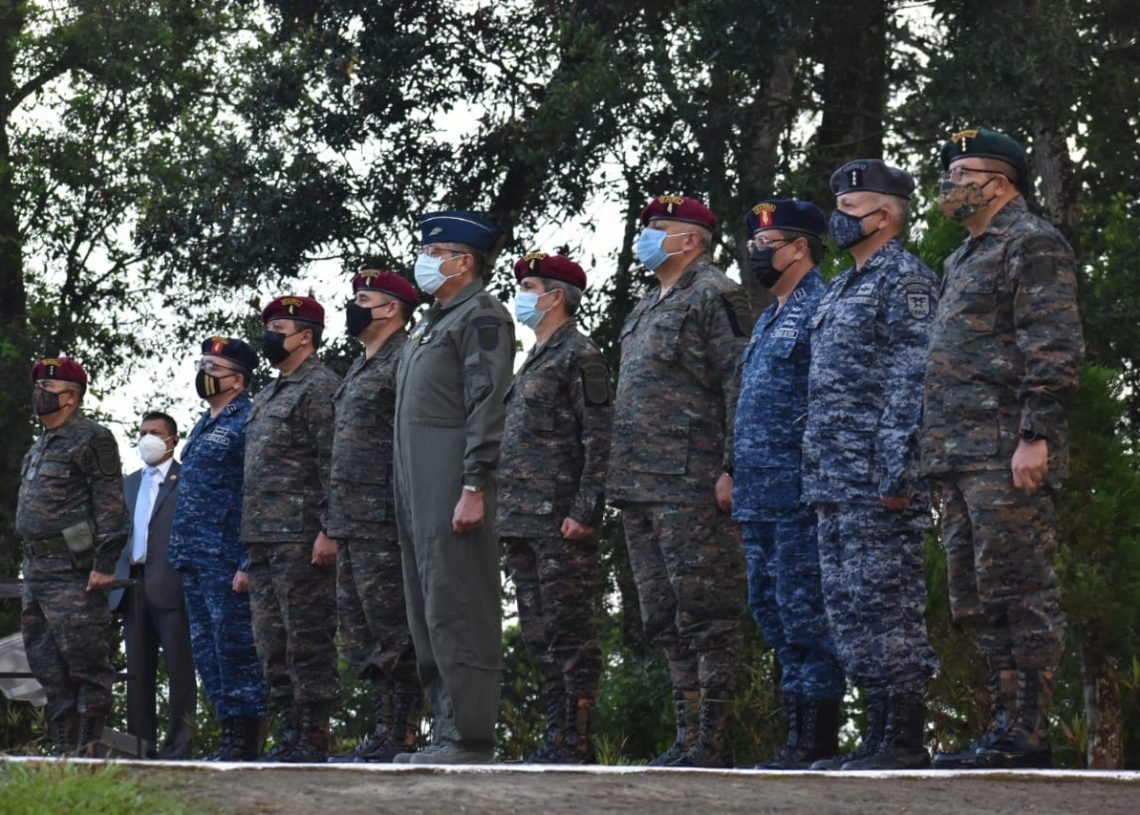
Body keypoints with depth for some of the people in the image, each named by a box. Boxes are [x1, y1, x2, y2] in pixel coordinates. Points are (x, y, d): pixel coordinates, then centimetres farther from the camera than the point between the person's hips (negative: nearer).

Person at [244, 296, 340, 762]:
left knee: (308, 642, -8)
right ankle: (290, 737, 14)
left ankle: (312, 742, -7)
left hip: (302, 540, -10)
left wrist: (328, 530, -21)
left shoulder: (321, 388, -6)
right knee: (272, 645, 10)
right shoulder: (269, 396, 23)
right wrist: (251, 538, 20)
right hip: (264, 540, 10)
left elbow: (333, 463, -14)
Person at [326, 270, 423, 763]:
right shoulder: (359, 370, 22)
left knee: (390, 630, -9)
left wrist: (405, 512, -22)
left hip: (384, 524, -11)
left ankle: (397, 738, -7)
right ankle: (384, 732, 14)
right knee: (358, 631, 10)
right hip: (353, 526, 11)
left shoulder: (404, 363, -9)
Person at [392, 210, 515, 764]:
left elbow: (487, 407, -15)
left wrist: (473, 488, -22)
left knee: (457, 610, -11)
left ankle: (469, 737, -11)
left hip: (453, 487, -10)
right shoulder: (431, 323, 24)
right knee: (428, 614, 10)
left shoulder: (482, 317, -6)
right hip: (419, 490, 10)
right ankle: (447, 732, 13)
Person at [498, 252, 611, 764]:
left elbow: (600, 442, -13)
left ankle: (577, 743, -7)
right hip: (523, 521, 10)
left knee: (569, 632, -8)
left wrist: (584, 512, -19)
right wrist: (507, 512, 19)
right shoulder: (534, 361, 22)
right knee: (538, 634, 10)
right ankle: (557, 737, 13)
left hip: (559, 522, -10)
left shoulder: (580, 357, -6)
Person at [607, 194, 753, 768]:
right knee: (665, 617, 9)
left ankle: (713, 743, -7)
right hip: (640, 485, 10)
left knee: (704, 613, -8)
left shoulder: (715, 297, -5)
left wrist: (732, 468, -19)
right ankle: (689, 737, 14)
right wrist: (621, 478, 20)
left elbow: (741, 385, -13)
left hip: (691, 484, -10)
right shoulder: (647, 309, 23)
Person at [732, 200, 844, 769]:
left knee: (804, 615, -9)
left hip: (798, 492, -10)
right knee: (772, 613, 11)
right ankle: (797, 733, 15)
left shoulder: (822, 308, -9)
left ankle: (814, 742, -7)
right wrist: (737, 477, 21)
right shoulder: (768, 320, 22)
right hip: (759, 498, 10)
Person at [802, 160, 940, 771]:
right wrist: (817, 477, 20)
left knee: (886, 604, -9)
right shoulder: (843, 290, 22)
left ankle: (906, 741, -7)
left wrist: (896, 470, -22)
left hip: (879, 480, -10)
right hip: (835, 482, 10)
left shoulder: (905, 281, -7)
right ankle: (878, 735, 13)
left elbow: (911, 382, -15)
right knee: (848, 606, 9)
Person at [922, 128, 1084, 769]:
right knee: (977, 601, 9)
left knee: (1020, 595, -9)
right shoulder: (968, 257, 24)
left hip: (1008, 457, -10)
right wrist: (940, 455, 21)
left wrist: (1035, 436, -21)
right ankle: (1008, 727, 13)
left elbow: (1055, 349, -15)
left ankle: (1028, 737, -8)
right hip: (963, 458, 10)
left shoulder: (1032, 244, -5)